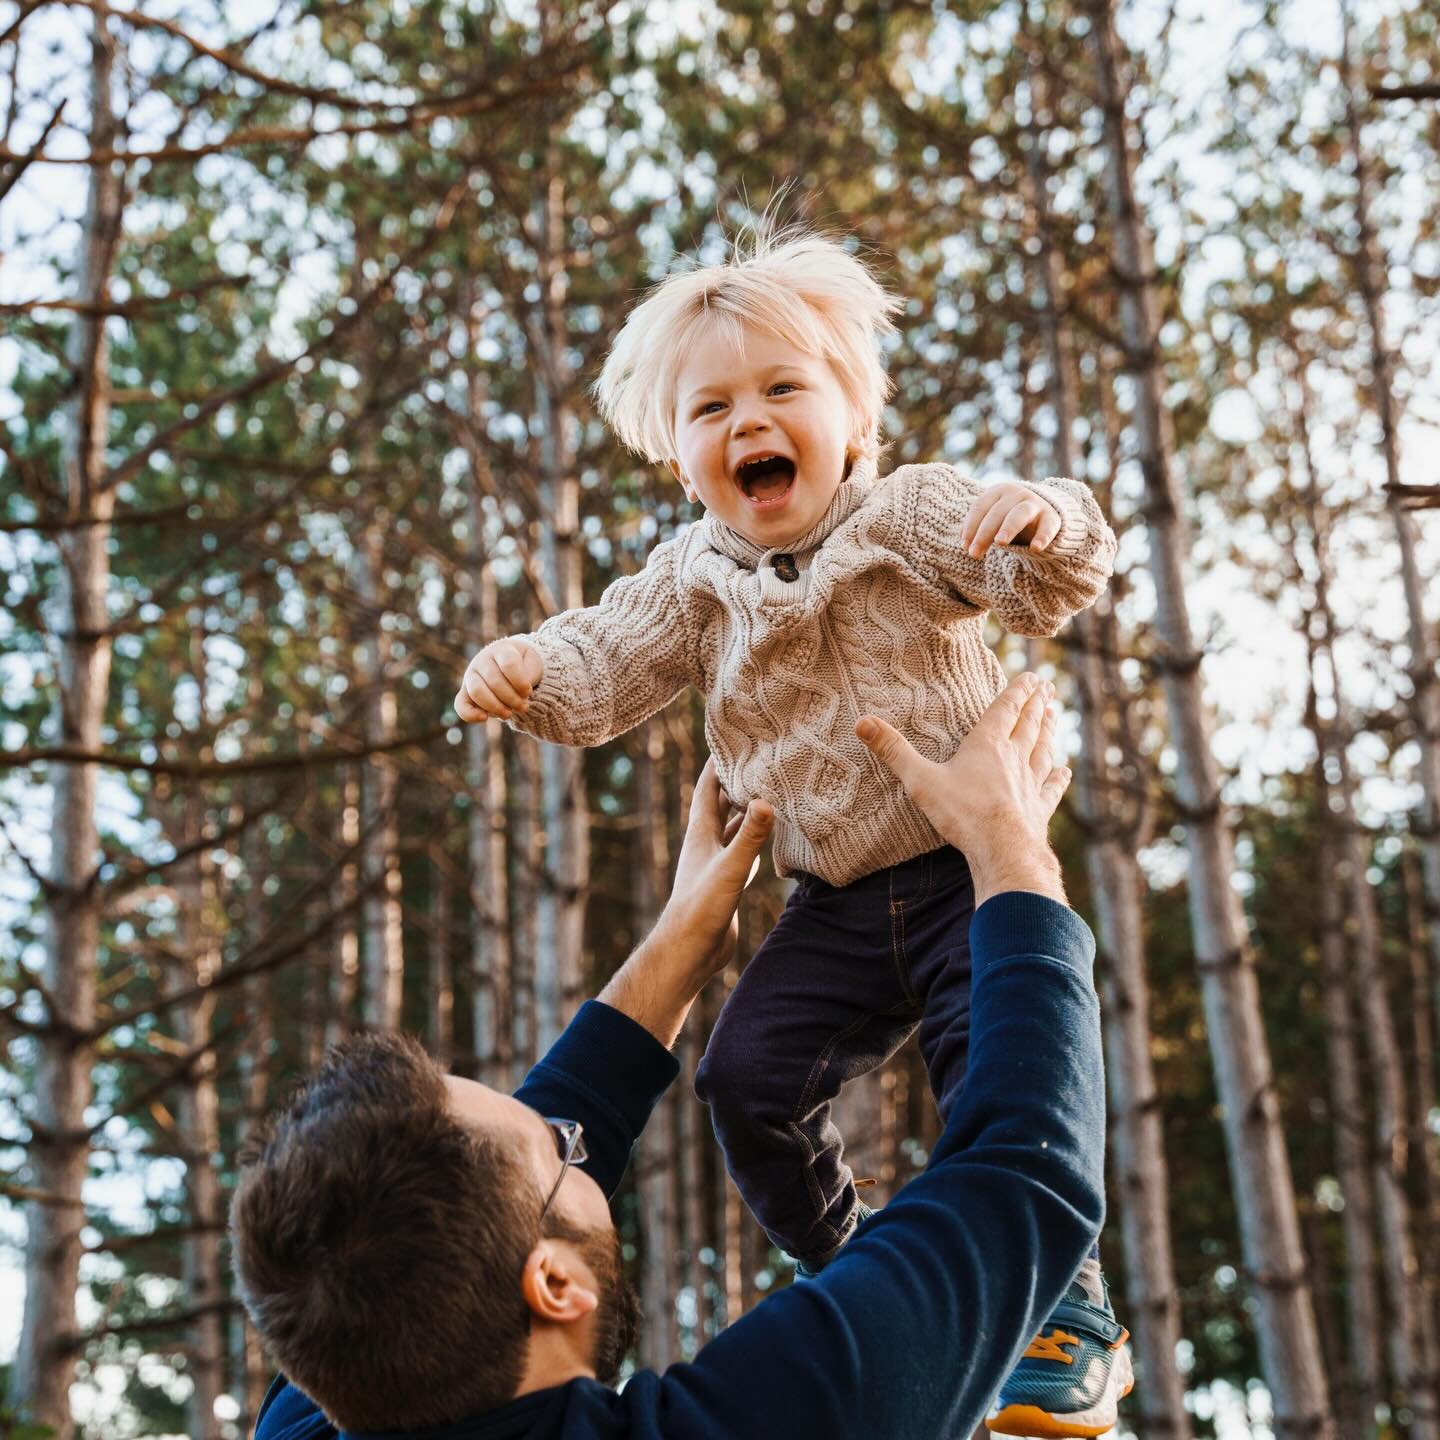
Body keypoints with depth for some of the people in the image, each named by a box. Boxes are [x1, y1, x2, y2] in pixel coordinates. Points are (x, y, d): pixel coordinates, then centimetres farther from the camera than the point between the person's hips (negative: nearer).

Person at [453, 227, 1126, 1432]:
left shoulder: (912, 515, -9)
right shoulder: (697, 580, 4)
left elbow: (1044, 589, -20)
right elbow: (608, 667, -3)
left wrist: (1051, 526, -44)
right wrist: (527, 674, -26)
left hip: (973, 867, -4)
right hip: (837, 903, 5)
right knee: (750, 1075, -2)